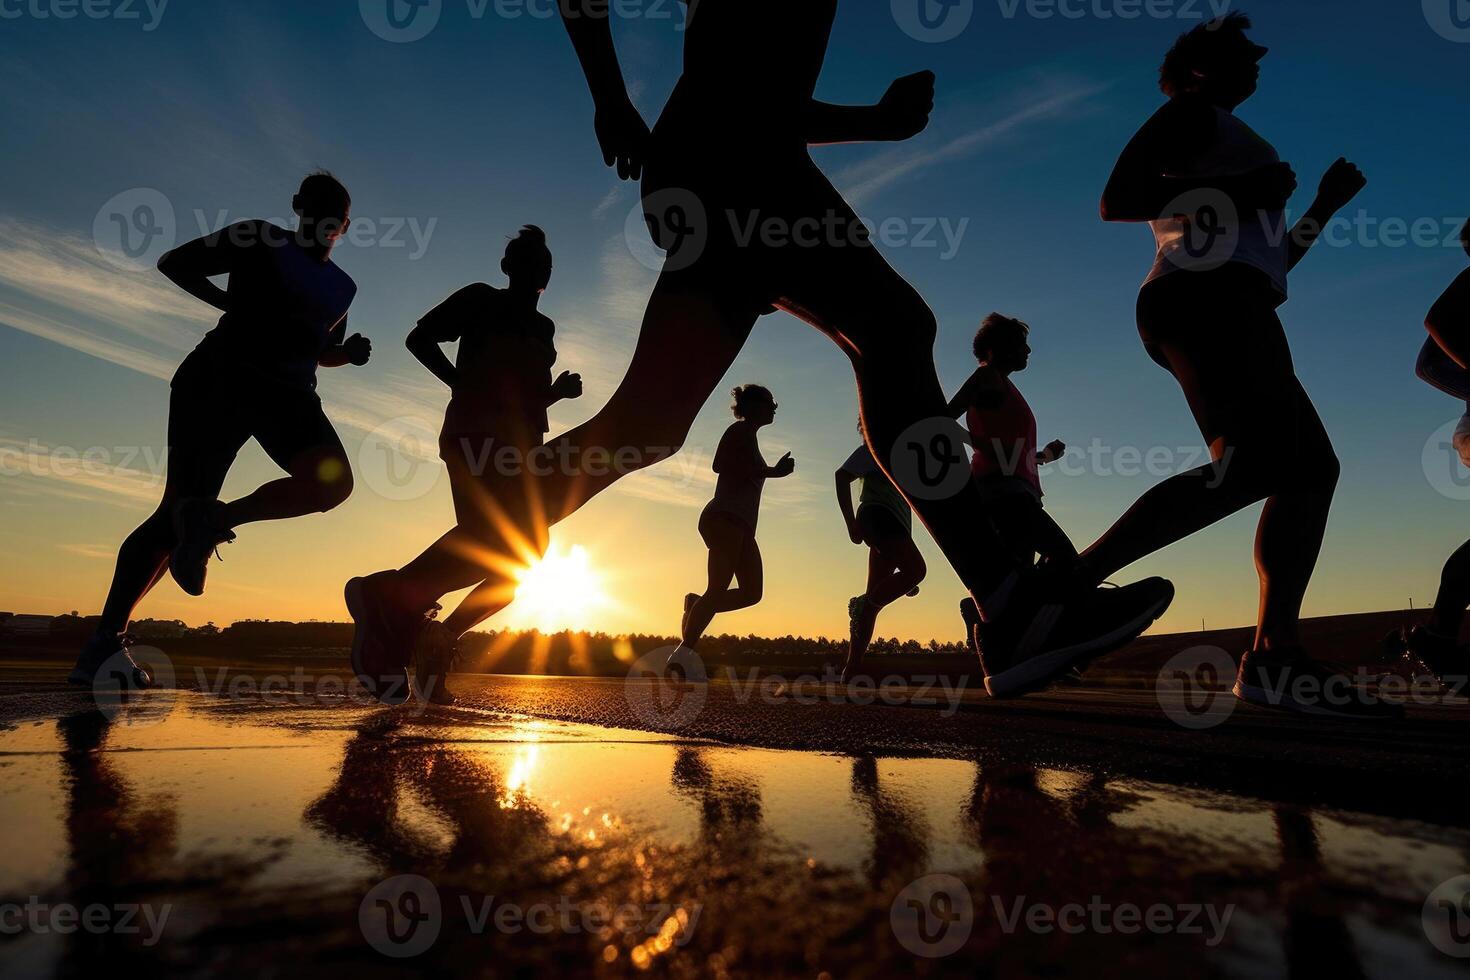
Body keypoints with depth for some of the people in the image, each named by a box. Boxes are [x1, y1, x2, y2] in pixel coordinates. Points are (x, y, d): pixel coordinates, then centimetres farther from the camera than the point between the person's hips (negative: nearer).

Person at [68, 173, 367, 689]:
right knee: (178, 509, -15)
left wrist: (351, 352, 9)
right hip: (222, 376, -4)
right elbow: (173, 263, 13)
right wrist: (234, 304, 2)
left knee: (332, 481, -27)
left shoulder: (341, 286, 22)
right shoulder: (259, 240, 10)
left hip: (288, 394, 4)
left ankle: (215, 519, -13)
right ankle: (106, 640, -10)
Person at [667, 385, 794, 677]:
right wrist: (771, 472, -14)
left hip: (740, 524, 10)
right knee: (718, 589, -18)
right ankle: (683, 653, -20)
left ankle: (697, 603, 5)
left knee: (752, 592, 1)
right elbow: (720, 465, -16)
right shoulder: (741, 431, 0)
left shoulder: (747, 436, 27)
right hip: (725, 518, -10)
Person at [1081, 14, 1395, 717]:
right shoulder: (1193, 110, 11)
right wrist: (1233, 192, -9)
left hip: (1226, 305, 10)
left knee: (1310, 469, 3)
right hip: (1207, 298, -10)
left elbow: (1265, 261, 38)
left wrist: (1325, 206, 37)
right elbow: (1115, 199, -10)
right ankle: (1063, 587, -35)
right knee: (1254, 464, -30)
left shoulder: (1216, 137, 38)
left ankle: (1275, 658, -5)